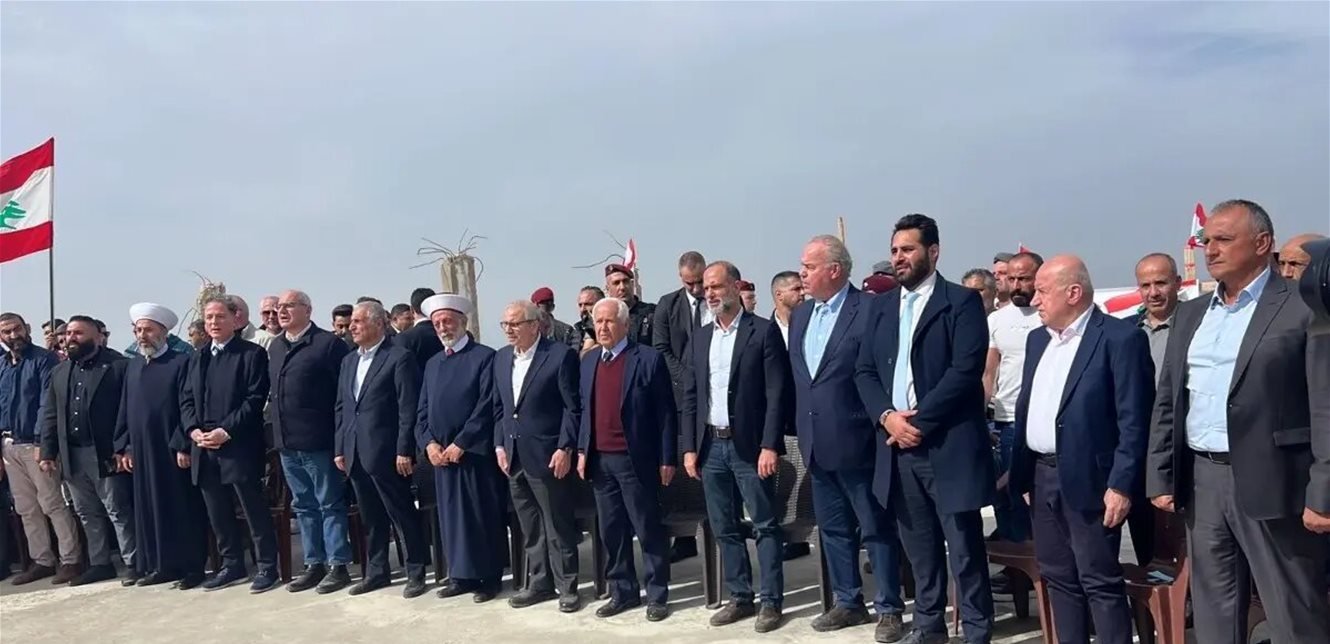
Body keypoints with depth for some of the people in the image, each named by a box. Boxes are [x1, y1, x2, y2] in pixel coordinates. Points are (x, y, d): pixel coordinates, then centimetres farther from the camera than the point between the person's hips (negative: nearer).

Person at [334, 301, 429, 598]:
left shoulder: (400, 358, -8)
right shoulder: (348, 361, 15)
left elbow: (408, 409, -12)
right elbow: (342, 407, 17)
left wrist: (404, 451, -15)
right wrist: (339, 448, 11)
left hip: (386, 453, -7)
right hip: (356, 454, 7)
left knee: (403, 515, 1)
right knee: (371, 518, 15)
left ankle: (416, 573, 11)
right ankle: (377, 571, 25)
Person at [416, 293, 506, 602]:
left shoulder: (485, 357, -4)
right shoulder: (433, 363, 17)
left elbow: (487, 406, -12)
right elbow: (422, 410, 15)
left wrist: (461, 444, -14)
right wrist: (429, 443, -2)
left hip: (475, 452, -6)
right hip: (441, 454, 6)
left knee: (483, 516, 0)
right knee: (451, 516, 10)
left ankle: (489, 577, 10)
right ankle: (462, 574, 20)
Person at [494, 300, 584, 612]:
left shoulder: (561, 354, -11)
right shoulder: (501, 357, 10)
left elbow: (574, 407, -12)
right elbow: (499, 407, 16)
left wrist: (565, 449, -15)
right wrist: (500, 445, 8)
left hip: (548, 457, -6)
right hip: (514, 457, 7)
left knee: (559, 526, 3)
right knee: (530, 528, 15)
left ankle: (566, 587, 15)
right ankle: (539, 583, 27)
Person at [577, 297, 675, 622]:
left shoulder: (648, 359, -8)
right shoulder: (588, 361, 11)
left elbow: (666, 413, -7)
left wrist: (667, 459, -9)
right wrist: (582, 451, 9)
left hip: (635, 460, -6)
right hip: (599, 460, 6)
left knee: (648, 529, 4)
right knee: (611, 530, 12)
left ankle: (657, 595, 15)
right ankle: (622, 591, 24)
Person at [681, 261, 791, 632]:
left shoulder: (763, 331, -4)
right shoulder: (700, 339, 12)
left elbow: (776, 393, -9)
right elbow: (689, 398, 12)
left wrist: (770, 446, -15)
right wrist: (689, 447, 5)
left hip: (750, 446, -5)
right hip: (711, 446, 5)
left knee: (764, 526, 1)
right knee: (724, 528, 11)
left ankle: (771, 602, 12)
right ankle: (740, 597, 23)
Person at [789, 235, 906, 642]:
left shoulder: (869, 309, -12)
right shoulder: (800, 315, 11)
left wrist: (880, 427, -13)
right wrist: (802, 432, 11)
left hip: (857, 442, -7)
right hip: (816, 444, 7)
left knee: (877, 529, 6)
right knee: (833, 528, 16)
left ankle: (889, 609, 19)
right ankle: (848, 602, 30)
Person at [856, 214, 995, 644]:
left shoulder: (962, 301, -3)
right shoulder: (881, 306, 14)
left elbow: (966, 369, -13)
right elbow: (864, 371, 10)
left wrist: (918, 419, -15)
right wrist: (888, 416, -7)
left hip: (948, 444, -5)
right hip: (897, 444, 5)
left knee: (964, 546, 2)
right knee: (919, 545, 15)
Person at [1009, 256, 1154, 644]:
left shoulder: (1120, 338, -10)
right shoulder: (1038, 339, 13)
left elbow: (1134, 421, -14)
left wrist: (1121, 485, -17)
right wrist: (1021, 474, 12)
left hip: (1088, 480, -7)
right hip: (1042, 477, 7)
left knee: (1101, 582, 0)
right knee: (1058, 578, 14)